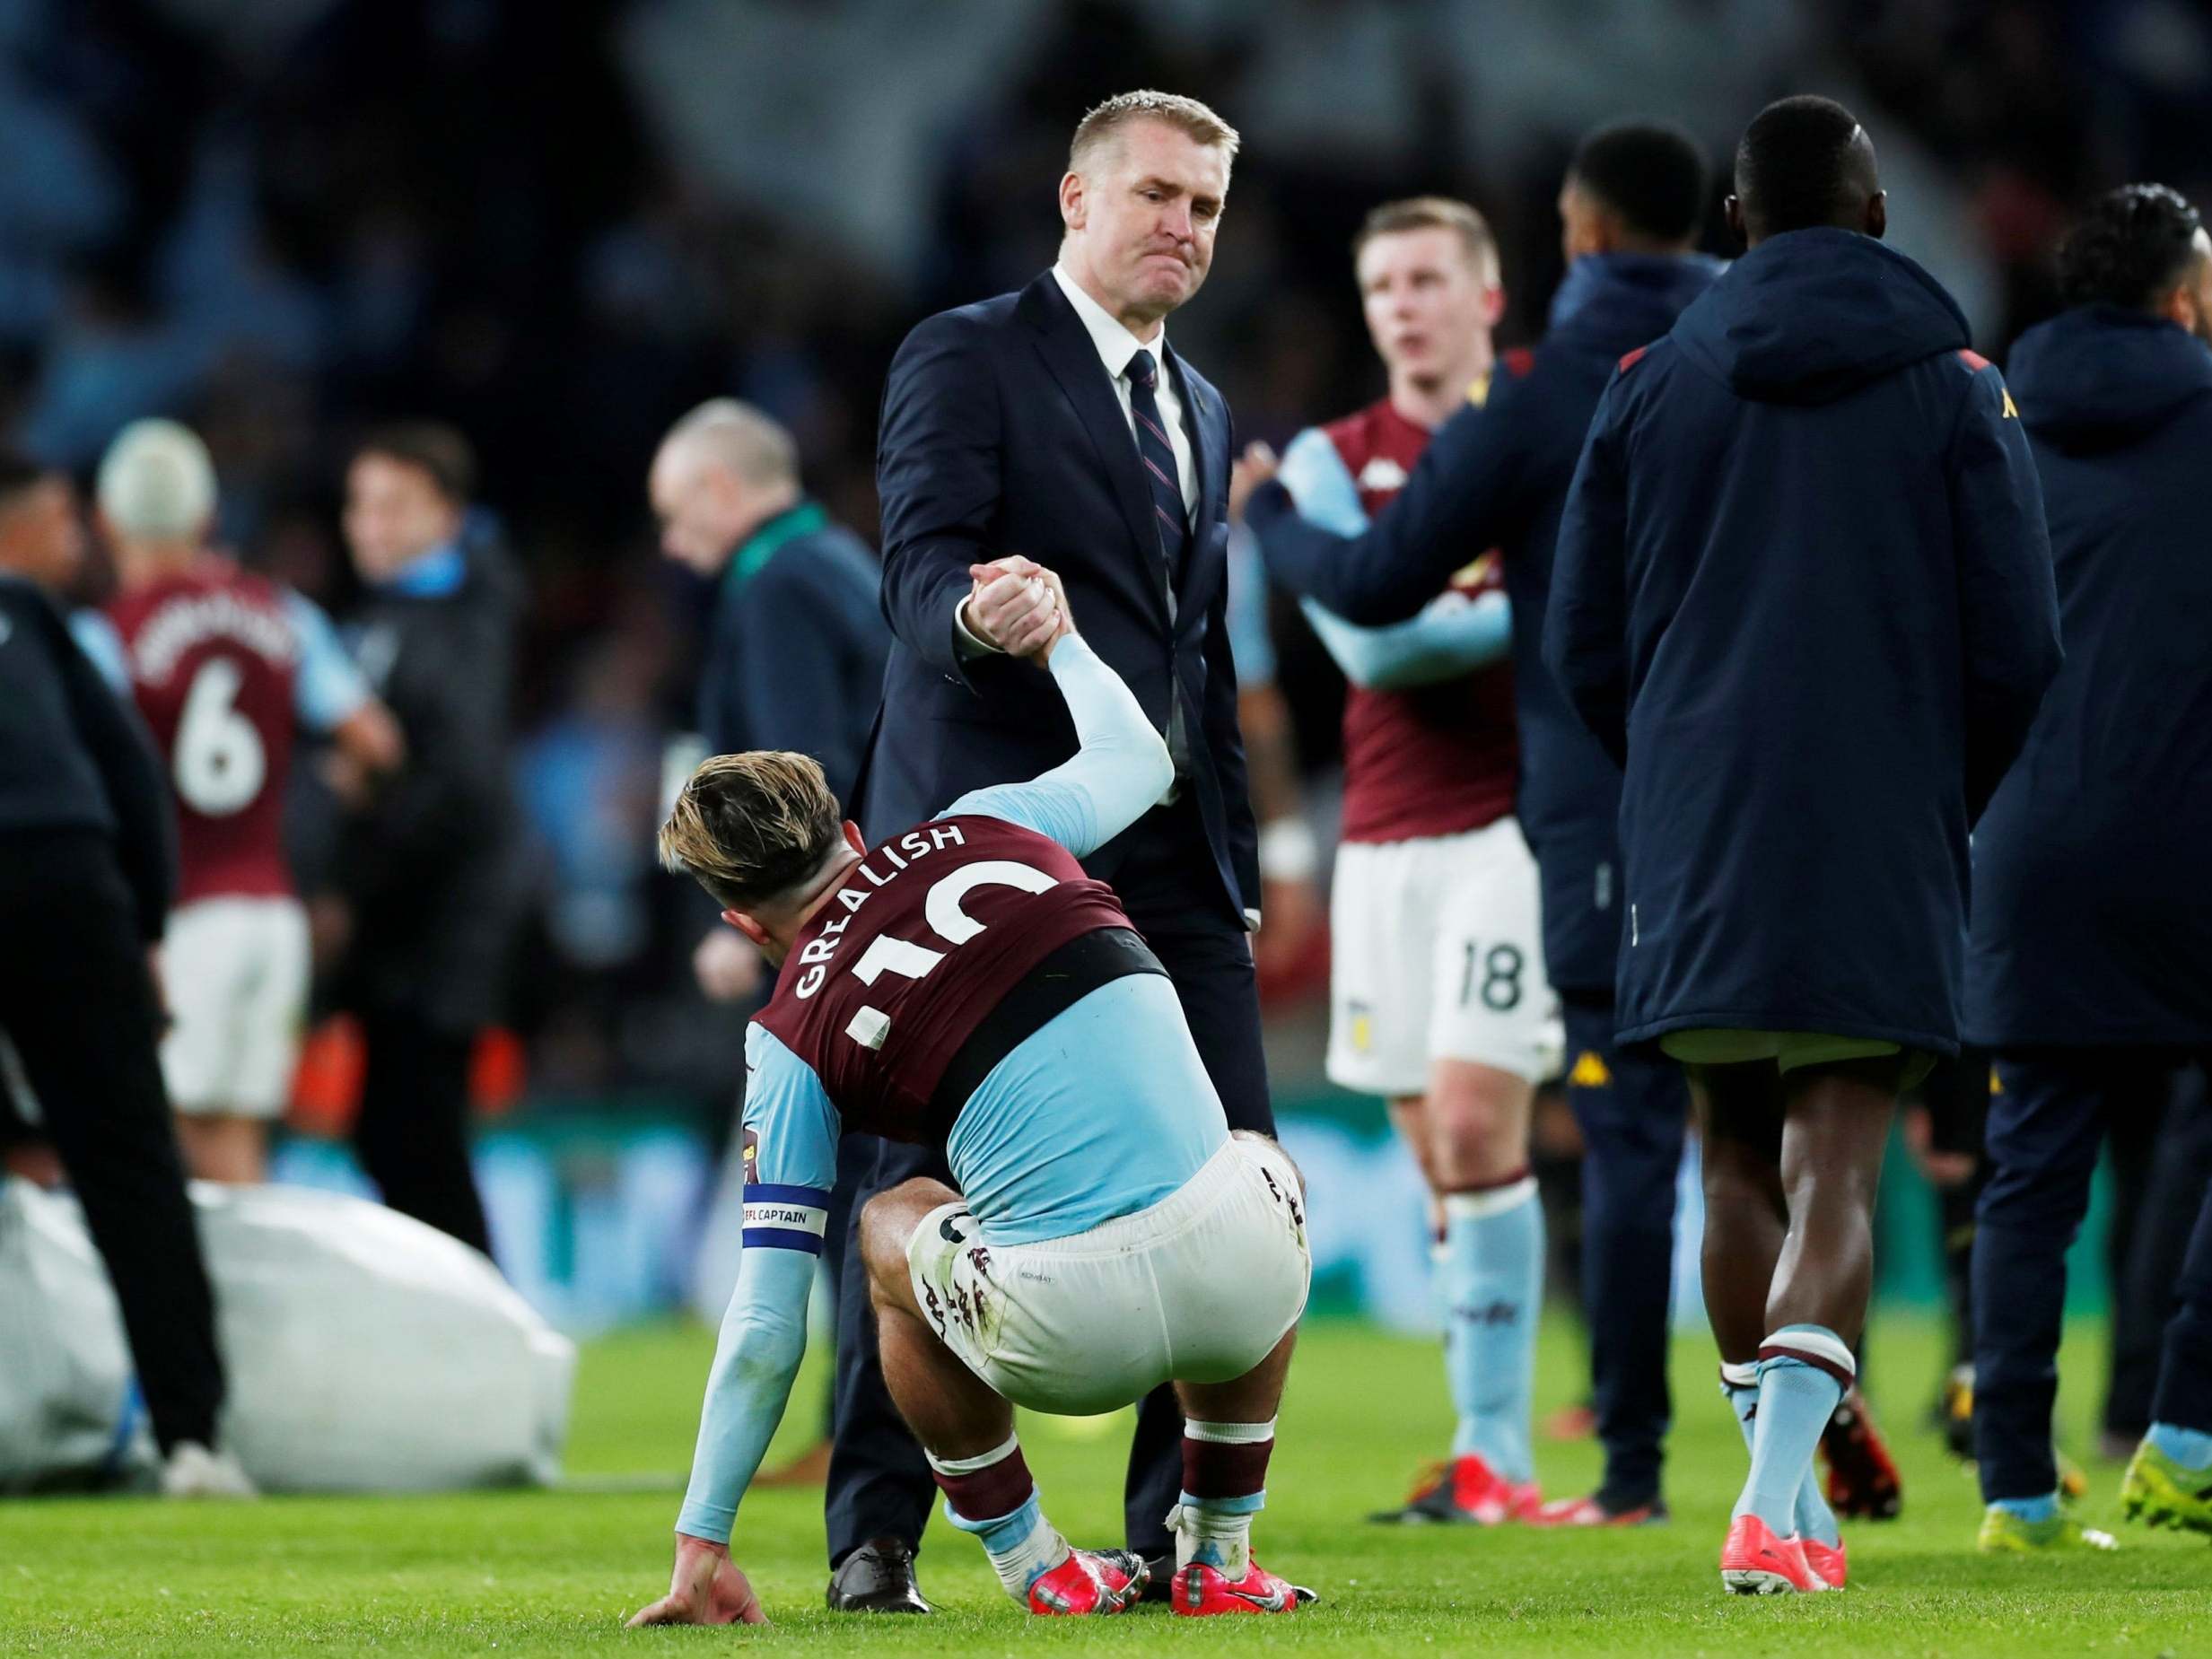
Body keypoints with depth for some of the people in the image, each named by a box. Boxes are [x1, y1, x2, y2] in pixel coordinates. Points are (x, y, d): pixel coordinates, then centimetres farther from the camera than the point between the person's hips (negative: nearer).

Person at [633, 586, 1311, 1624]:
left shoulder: (791, 1040, 9)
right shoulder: (984, 828, 13)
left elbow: (766, 1332, 9)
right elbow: (1138, 756, 36)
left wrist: (701, 1543, 18)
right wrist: (1055, 641, 54)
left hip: (1073, 1341, -2)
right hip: (1240, 1284, 2)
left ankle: (1038, 1569, 25)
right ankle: (1221, 1559, 34)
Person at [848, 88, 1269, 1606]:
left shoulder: (1201, 410, 22)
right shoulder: (967, 358, -1)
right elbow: (919, 565, -14)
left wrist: (1236, 864, 20)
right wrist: (977, 612, -37)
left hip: (1168, 863, 7)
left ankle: (1182, 1531, 5)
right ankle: (875, 1535, 1)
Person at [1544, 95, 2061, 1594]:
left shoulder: (1651, 385, 7)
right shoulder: (1953, 387, 1)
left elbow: (1584, 644, 8)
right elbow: (2017, 647, 0)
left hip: (1697, 847, 2)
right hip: (1883, 851, -2)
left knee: (1738, 1162, 13)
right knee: (1836, 1167, -5)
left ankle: (1791, 1508, 13)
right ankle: (1774, 1506, -21)